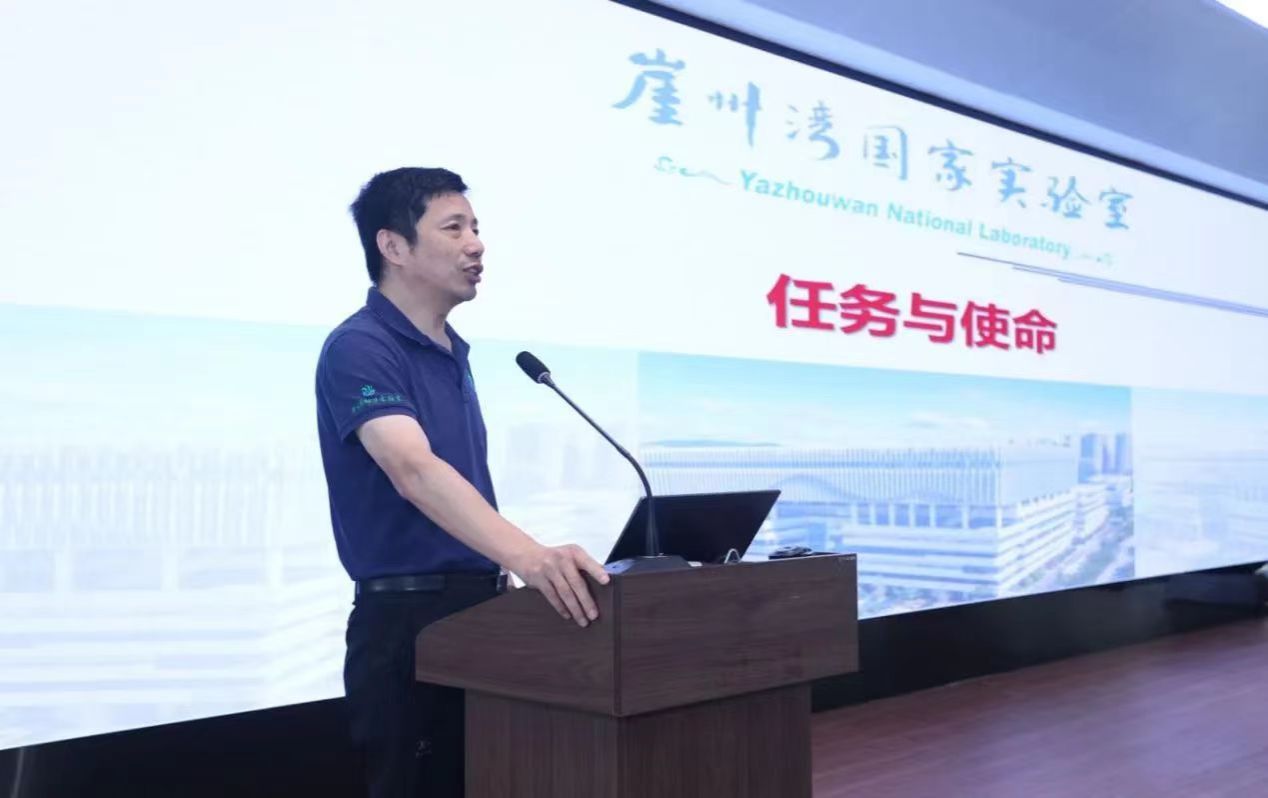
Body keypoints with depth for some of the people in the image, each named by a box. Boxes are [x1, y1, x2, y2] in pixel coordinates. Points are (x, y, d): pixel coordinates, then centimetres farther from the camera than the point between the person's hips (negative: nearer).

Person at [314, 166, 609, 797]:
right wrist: (528, 555, -46)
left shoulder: (454, 353, 12)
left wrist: (515, 569, 16)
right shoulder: (358, 349, -16)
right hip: (410, 621, -8)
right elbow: (414, 472, -33)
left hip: (477, 612, 9)